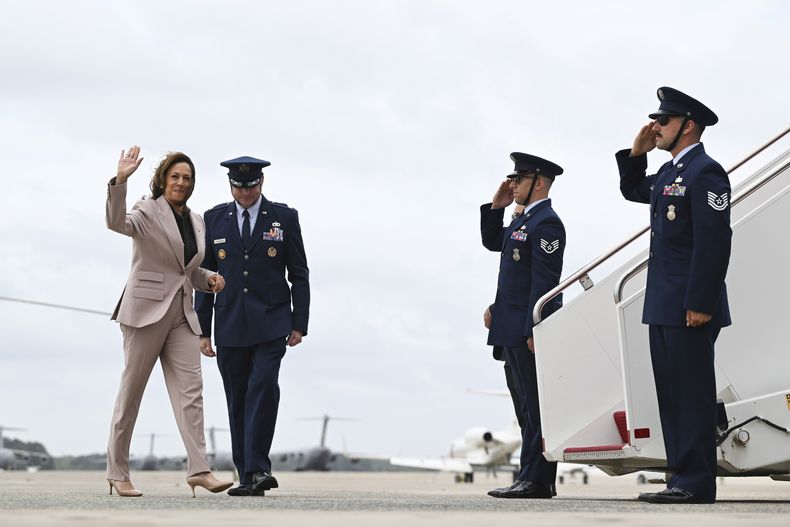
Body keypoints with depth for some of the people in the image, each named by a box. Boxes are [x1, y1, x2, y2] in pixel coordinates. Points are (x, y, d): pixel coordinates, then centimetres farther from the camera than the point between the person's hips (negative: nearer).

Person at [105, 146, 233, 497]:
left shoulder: (195, 221, 16)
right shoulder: (148, 212, -4)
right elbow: (116, 222, -26)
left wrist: (209, 279, 4)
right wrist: (120, 181, -38)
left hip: (182, 315, 6)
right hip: (147, 310, -6)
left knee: (190, 390, -6)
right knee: (131, 391, 1)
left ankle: (198, 469, -12)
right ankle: (117, 472, 9)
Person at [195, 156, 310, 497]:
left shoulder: (284, 217, 4)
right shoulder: (214, 219, 8)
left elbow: (299, 274, 5)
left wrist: (299, 324, -1)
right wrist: (202, 330, 5)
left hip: (271, 323, -2)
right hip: (230, 326, 2)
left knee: (263, 387, -20)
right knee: (238, 401, 3)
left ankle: (257, 469, -18)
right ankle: (249, 477, 8)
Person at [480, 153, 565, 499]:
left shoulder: (546, 223, -13)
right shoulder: (524, 221, 17)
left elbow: (544, 281, -19)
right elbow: (492, 242, 30)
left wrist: (533, 330, -22)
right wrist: (496, 207, 15)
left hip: (530, 330, -10)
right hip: (514, 330, 10)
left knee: (536, 406, -8)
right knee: (528, 406, 11)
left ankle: (537, 480, -7)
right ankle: (532, 477, 14)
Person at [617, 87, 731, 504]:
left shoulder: (705, 172, -12)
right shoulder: (670, 172, 16)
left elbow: (714, 243, -19)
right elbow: (632, 191, 36)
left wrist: (700, 305, -23)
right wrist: (637, 153, 17)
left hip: (689, 308, -10)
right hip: (664, 307, 10)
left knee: (692, 395, -7)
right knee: (671, 395, 11)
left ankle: (696, 484, -4)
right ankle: (683, 478, 16)